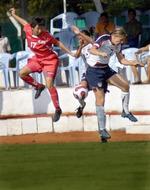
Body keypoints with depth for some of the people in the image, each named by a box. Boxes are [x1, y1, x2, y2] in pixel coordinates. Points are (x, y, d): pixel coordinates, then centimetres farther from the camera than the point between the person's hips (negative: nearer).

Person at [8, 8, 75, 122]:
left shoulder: (46, 36, -26)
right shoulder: (28, 31, -14)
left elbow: (58, 43, -13)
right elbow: (24, 22, 8)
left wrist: (71, 53, -12)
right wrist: (13, 15, 22)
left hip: (50, 61, -7)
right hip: (38, 59, 7)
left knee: (49, 85, -15)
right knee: (22, 73, 4)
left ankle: (58, 110, -5)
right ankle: (39, 87, 25)